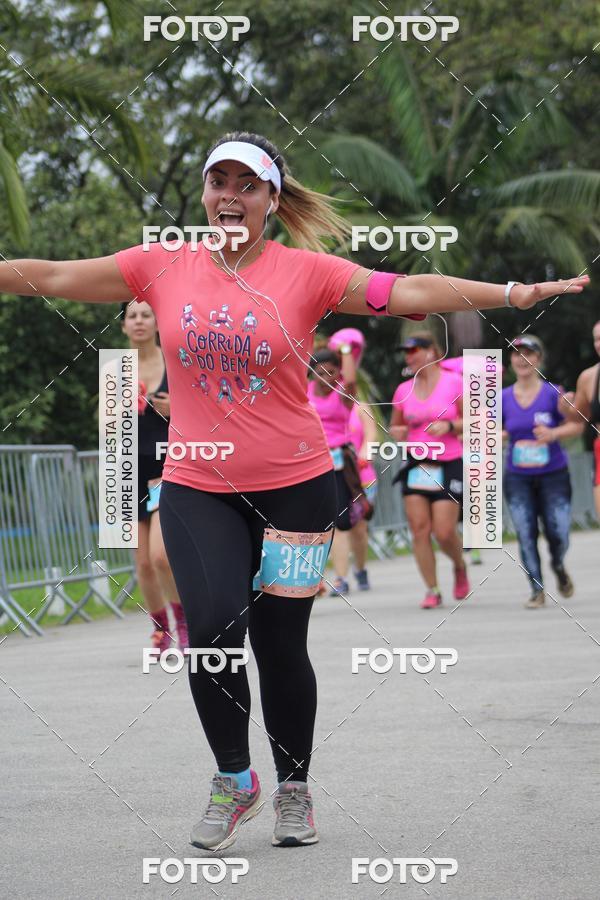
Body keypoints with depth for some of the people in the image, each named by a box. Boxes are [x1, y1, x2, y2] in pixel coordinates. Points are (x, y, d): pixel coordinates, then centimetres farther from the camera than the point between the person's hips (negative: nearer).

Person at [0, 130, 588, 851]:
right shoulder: (163, 267, 2)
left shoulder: (306, 272, -4)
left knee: (280, 643, 5)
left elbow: (408, 292, -12)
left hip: (294, 486, -1)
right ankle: (233, 778, 7)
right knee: (213, 625, -16)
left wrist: (509, 294, -22)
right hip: (196, 488, 1)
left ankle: (293, 788, 26)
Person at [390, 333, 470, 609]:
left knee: (444, 532, -10)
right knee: (419, 529, -5)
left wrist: (449, 426, -17)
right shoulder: (403, 390, 8)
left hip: (449, 465, -4)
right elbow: (395, 426, 19)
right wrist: (397, 432, -4)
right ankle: (432, 590, 4)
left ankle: (460, 567, 22)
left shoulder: (454, 382, -3)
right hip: (416, 466, 4)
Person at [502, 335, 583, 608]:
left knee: (558, 535, -4)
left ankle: (558, 566, 31)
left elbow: (577, 425, -4)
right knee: (526, 535, -6)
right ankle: (537, 590, 6)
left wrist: (554, 433, -22)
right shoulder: (504, 398, 1)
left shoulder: (553, 393, -6)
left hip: (553, 474, -1)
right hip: (518, 477, 2)